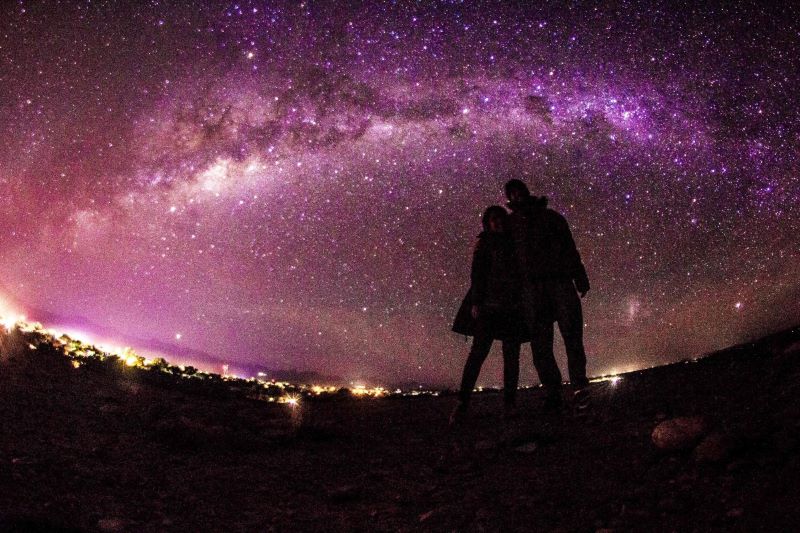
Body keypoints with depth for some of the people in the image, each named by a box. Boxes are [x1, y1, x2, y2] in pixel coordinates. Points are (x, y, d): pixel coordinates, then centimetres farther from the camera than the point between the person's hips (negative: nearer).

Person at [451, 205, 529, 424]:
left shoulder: (516, 242, 18)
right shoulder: (484, 243, 9)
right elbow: (477, 274, 1)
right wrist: (475, 303, -11)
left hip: (514, 307, 3)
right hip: (488, 305, -3)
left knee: (511, 355, 0)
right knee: (479, 350, -12)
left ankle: (510, 403, 5)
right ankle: (462, 403, -13)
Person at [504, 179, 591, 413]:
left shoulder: (551, 217, 15)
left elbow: (570, 249, 13)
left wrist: (580, 278, 6)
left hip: (560, 281, -1)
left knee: (572, 333, -4)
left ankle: (579, 386, 0)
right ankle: (552, 392, -6)